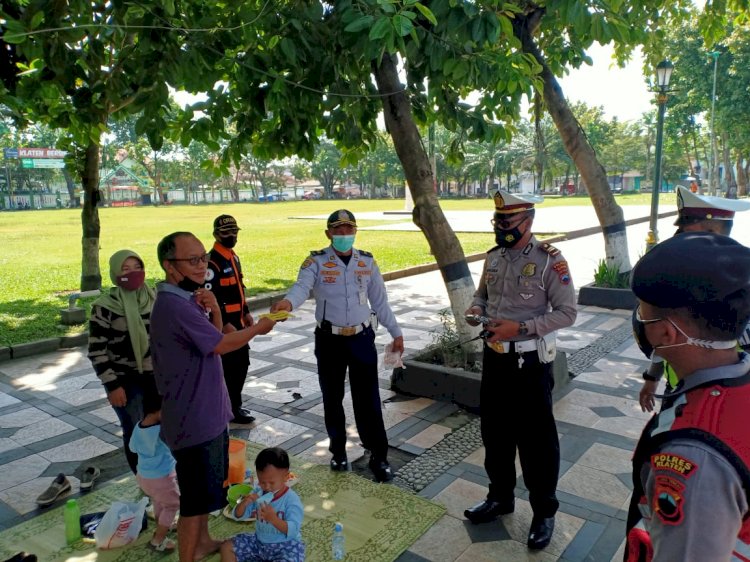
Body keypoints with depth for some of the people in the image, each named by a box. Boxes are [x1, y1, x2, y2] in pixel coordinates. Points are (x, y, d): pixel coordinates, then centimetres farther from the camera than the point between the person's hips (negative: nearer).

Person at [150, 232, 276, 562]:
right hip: (193, 419, -10)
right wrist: (259, 328, -8)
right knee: (194, 498, 5)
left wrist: (214, 311, -9)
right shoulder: (174, 305, -26)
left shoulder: (186, 298, 6)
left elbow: (213, 338, 10)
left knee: (206, 488, 26)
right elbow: (221, 344, -23)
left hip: (206, 412, 10)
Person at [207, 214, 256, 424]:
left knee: (242, 363, 17)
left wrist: (246, 312, 17)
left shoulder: (233, 257, 12)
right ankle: (231, 409, 15)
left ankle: (233, 404, 32)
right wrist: (224, 324, -21)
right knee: (230, 366, 0)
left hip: (237, 321, 10)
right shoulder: (212, 262, -18)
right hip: (224, 324, -9)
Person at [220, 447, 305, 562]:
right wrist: (244, 502, -22)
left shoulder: (291, 500, -19)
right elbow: (238, 516, 0)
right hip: (259, 542, 6)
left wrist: (273, 519, -40)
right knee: (227, 547, 0)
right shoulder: (258, 493, -3)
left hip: (285, 546, -6)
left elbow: (293, 530, -27)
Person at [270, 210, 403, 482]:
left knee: (368, 400, 4)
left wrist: (396, 332, 11)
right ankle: (338, 450, 32)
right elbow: (302, 286, -27)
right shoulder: (316, 262, -7)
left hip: (362, 338, 1)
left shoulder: (367, 261, 3)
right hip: (329, 339, -1)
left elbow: (380, 302, 10)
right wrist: (287, 301, -50)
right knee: (332, 398, 12)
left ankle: (378, 456, 18)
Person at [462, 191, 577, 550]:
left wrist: (520, 327, -25)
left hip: (530, 361, -6)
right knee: (494, 430, 18)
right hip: (494, 356, 7)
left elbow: (567, 313, -15)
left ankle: (544, 512, 27)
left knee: (536, 439, 7)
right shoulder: (494, 257, 5)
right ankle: (500, 497, 39)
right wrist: (475, 309, -6)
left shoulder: (549, 260, -15)